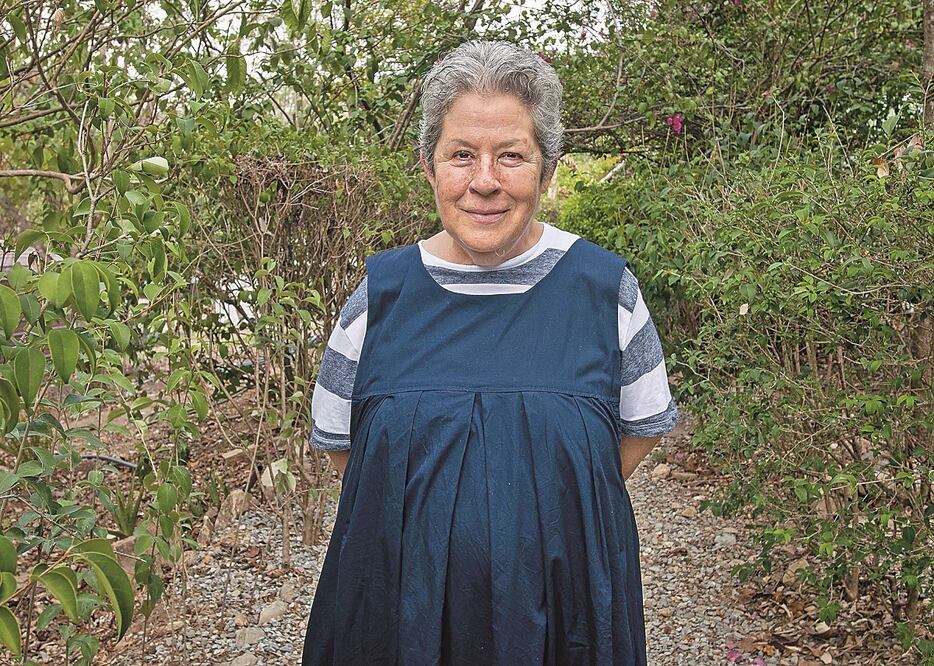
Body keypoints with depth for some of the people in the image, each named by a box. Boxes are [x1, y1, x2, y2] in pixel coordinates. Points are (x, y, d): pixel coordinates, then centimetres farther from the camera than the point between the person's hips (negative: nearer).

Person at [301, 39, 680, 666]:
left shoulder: (605, 286, -6)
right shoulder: (382, 291, -5)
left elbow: (642, 426, 5)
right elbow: (339, 438, 5)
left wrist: (548, 503, -3)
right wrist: (433, 506, -2)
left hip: (565, 587, 0)